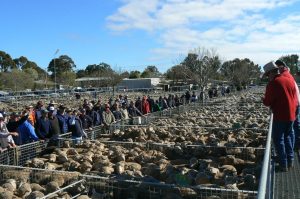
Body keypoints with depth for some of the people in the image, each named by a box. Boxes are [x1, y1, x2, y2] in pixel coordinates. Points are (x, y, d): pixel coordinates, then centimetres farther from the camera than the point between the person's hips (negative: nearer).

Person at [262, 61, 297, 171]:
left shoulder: (273, 83, -15)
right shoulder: (290, 80, 6)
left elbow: (267, 102, -13)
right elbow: (294, 98, 14)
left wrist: (263, 99, 8)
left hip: (280, 116, -7)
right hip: (291, 115, 7)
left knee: (278, 139, 5)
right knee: (287, 136, 21)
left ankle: (283, 164, 8)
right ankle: (290, 161, 26)